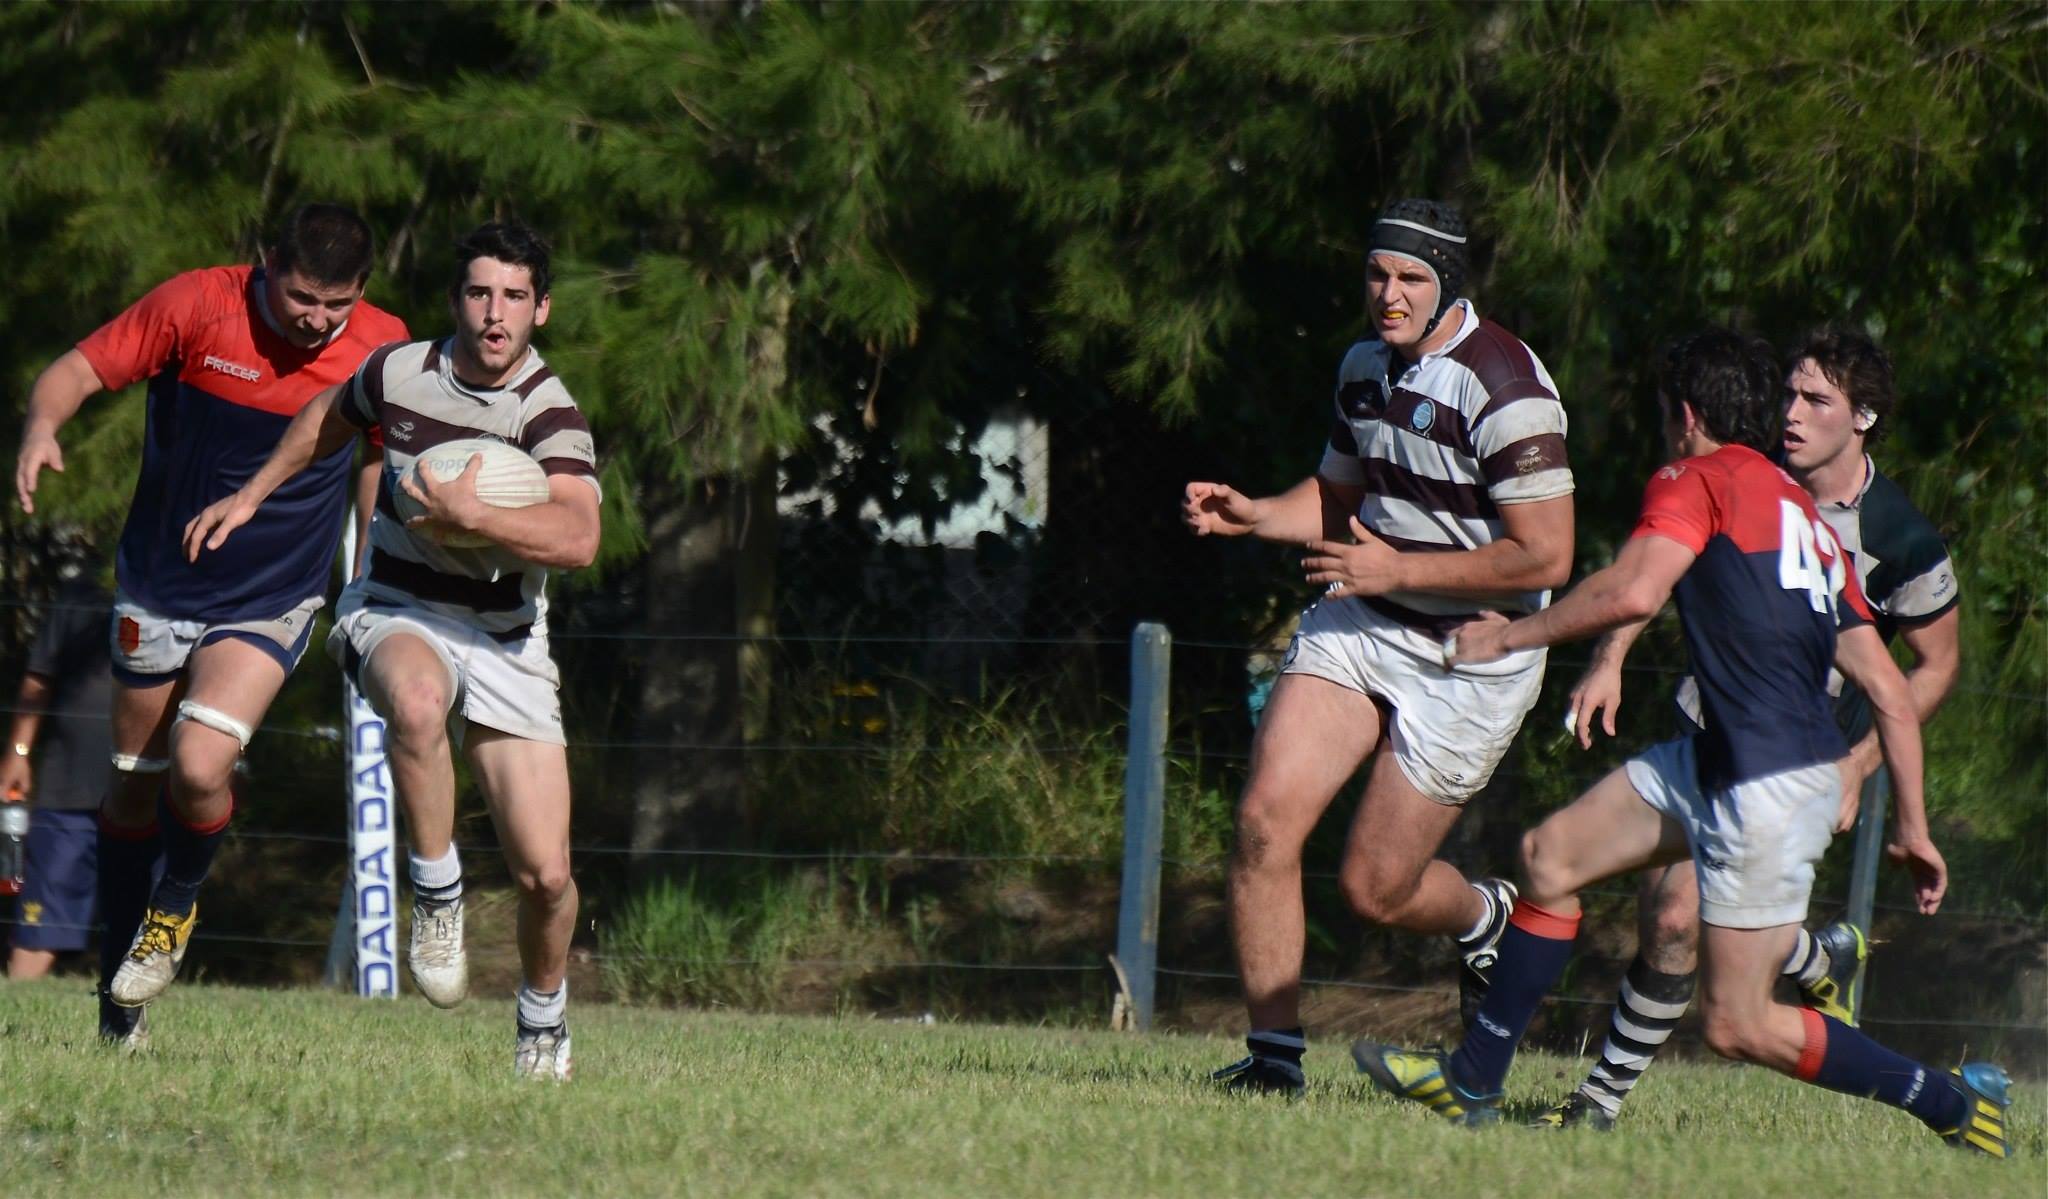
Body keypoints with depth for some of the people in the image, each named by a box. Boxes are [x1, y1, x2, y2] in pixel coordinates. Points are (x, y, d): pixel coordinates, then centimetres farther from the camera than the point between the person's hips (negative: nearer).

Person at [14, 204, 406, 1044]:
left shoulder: (380, 348, -11)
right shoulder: (196, 306, -15)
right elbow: (77, 371, -11)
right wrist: (42, 429, -33)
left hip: (271, 606, -1)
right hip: (159, 588, 1)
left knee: (199, 766, -22)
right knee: (134, 784, 10)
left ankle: (176, 908, 10)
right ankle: (118, 989, 28)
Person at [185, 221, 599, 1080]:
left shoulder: (550, 413, -15)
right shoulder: (398, 374, -4)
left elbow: (577, 538, -32)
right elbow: (331, 416, 21)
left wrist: (468, 516, -36)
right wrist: (251, 496, 27)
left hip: (505, 640, -1)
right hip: (396, 617, 1)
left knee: (545, 873, -7)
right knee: (417, 700, -40)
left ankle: (543, 1020, 23)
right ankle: (437, 894, -21)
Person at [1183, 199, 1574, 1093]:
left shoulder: (1505, 388, -19)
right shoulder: (1365, 367, 8)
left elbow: (1545, 556, -22)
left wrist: (1397, 569, -18)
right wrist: (1249, 515, 5)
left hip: (1470, 658, -7)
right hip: (1359, 623, 7)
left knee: (1375, 890, -2)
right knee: (1266, 819, -13)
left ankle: (1484, 916, 33)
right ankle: (1274, 1052, -4)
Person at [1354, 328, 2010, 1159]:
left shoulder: (1700, 482, -4)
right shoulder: (1805, 516, 18)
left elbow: (1632, 592, -22)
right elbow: (1888, 692, 15)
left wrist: (1508, 636, -9)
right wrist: (1913, 825, 18)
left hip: (1769, 790, -9)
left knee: (1736, 1026, -4)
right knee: (1551, 856, 15)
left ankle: (1954, 1102, 2)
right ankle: (1472, 1082, 22)